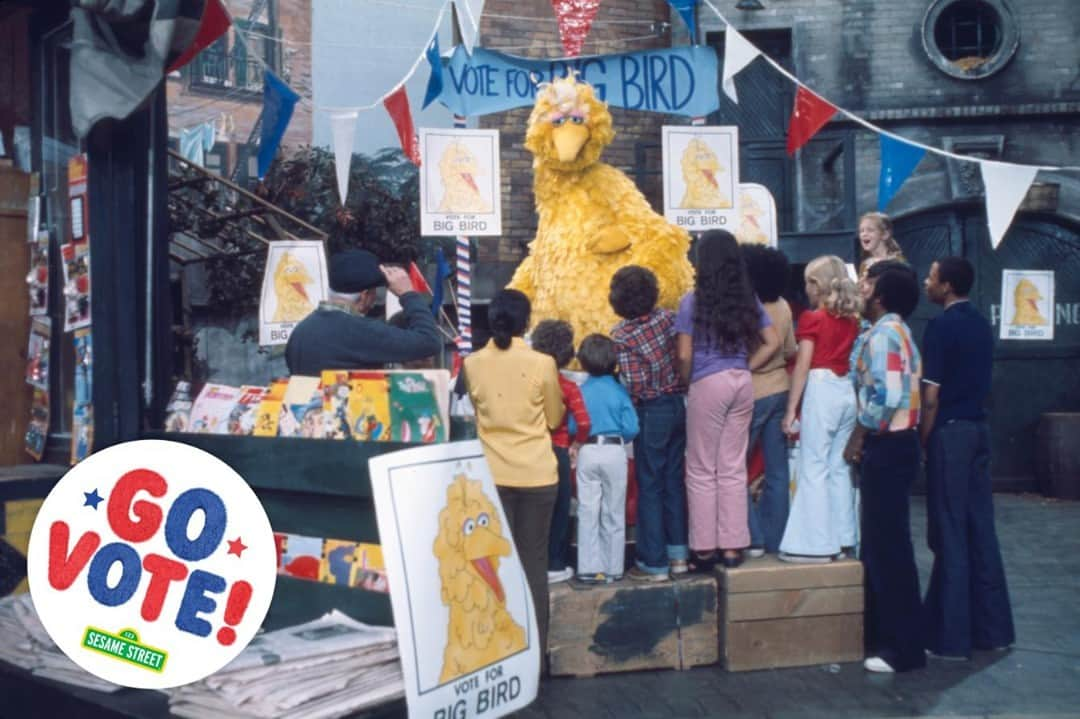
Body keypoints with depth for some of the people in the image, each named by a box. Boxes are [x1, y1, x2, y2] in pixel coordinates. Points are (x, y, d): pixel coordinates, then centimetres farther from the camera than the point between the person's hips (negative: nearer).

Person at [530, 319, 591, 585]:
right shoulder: (568, 386, -9)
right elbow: (583, 422, -17)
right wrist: (579, 441, -1)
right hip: (558, 452, -3)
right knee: (558, 511, 8)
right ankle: (554, 565, 12)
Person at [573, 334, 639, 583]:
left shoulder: (580, 391, -3)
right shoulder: (619, 390, -5)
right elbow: (631, 428, -8)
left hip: (588, 453, 0)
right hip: (615, 452, 0)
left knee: (587, 512, 6)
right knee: (614, 514, 9)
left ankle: (590, 568, 7)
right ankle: (613, 568, 14)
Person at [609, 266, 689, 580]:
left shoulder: (621, 335, -15)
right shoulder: (667, 317, 0)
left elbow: (633, 383, -19)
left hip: (651, 412, -5)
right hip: (679, 404, 5)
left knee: (650, 486, 3)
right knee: (674, 480, 15)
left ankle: (654, 563, 8)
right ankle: (678, 554, 22)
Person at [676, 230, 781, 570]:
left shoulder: (692, 301, -7)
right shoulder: (749, 300, 7)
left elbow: (684, 356, -10)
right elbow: (772, 342, 8)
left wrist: (686, 383, 6)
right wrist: (745, 368, 10)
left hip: (708, 385, -5)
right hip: (742, 384, 5)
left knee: (702, 471, 6)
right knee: (733, 469, 10)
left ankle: (705, 549, 10)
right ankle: (732, 546, 14)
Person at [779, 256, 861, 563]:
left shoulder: (812, 319, -6)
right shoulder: (852, 320, 11)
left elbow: (803, 366, -9)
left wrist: (791, 410, -8)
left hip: (821, 390, -7)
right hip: (848, 391, 7)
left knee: (814, 468, -3)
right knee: (839, 467, 12)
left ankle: (816, 544, -4)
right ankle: (842, 538, 17)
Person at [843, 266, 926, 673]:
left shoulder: (883, 333, -13)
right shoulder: (899, 332, 18)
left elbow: (884, 395, -24)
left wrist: (858, 436, -13)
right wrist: (866, 438, 11)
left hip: (886, 446, -10)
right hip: (896, 443, 10)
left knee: (887, 545, -5)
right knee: (881, 542, 15)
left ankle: (904, 648, 1)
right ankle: (884, 633, 24)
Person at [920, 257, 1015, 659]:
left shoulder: (941, 327, -13)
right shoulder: (981, 325, 11)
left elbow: (931, 395, -15)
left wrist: (922, 442, -6)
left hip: (949, 431, -7)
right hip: (978, 429, 8)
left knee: (950, 534, -2)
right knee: (981, 527, 12)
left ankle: (951, 636, 4)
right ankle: (992, 627, 19)